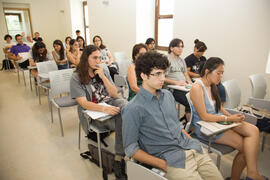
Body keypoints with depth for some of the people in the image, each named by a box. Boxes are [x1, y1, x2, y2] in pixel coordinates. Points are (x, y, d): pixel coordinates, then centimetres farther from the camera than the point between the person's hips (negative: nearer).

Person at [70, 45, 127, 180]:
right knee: (123, 124, -28)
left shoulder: (103, 69, 5)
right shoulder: (76, 77, -6)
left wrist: (102, 76, -11)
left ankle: (119, 159, -27)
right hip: (91, 111, -4)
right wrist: (104, 109, -33)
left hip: (109, 103, 4)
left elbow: (114, 94, 1)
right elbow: (83, 103, -16)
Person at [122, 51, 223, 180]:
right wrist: (164, 165, -14)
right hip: (171, 159, -6)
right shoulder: (133, 109, -13)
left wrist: (193, 143, 7)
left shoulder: (168, 95, 9)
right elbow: (131, 149, -10)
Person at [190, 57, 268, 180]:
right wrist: (228, 119, -14)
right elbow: (204, 116, -18)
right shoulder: (197, 88, -16)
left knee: (253, 130, -12)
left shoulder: (212, 86, 11)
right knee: (245, 145, -14)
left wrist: (232, 116, 1)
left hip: (218, 121, 8)